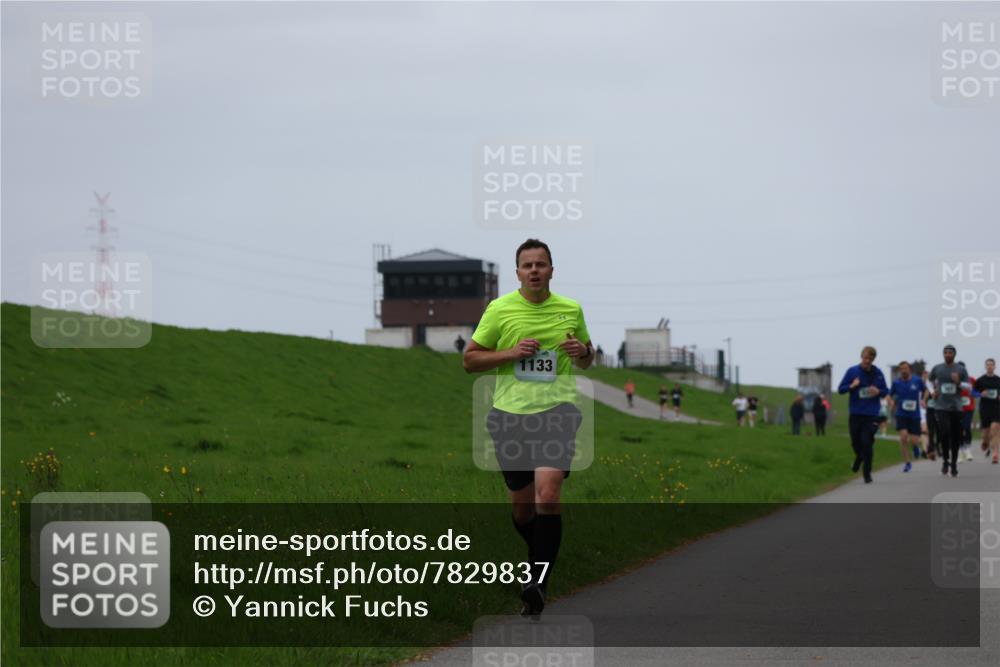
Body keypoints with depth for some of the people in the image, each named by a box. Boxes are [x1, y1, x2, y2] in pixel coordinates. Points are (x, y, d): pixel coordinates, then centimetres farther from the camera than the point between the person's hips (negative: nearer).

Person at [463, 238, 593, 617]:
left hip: (557, 411, -1)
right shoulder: (499, 309, 2)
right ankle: (539, 557, 39)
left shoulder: (571, 310, 7)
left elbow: (585, 361, 20)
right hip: (510, 414, 1)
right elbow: (469, 360, 4)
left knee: (547, 495, -20)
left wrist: (583, 351, -4)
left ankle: (539, 585, -20)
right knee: (521, 506, 8)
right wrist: (511, 353, -11)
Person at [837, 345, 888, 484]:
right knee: (855, 442, 8)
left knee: (867, 443, -8)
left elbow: (886, 391, 12)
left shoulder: (878, 373, 3)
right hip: (855, 414, 1)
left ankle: (867, 473, 1)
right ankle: (859, 458, 42)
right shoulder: (852, 371, 1)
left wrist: (878, 391, -11)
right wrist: (851, 386, -17)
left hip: (871, 415, -1)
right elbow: (840, 389, 3)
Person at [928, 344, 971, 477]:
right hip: (941, 407, -1)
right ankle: (945, 460, 1)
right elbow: (930, 380, 26)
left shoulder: (961, 370, 3)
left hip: (956, 407, 1)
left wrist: (959, 382, -16)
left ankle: (954, 464, 17)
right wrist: (934, 389, 9)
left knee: (956, 437, 4)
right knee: (944, 433, -18)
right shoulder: (937, 369, 5)